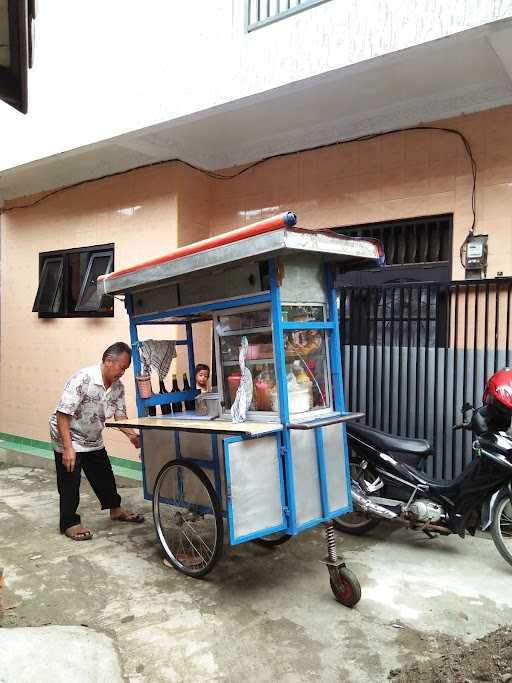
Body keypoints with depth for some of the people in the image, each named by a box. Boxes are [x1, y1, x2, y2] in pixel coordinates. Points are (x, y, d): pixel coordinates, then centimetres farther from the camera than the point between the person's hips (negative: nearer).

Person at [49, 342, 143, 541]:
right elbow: (62, 414, -30)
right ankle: (69, 523, 16)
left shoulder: (118, 386, -8)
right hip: (68, 437, -7)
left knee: (104, 475, 16)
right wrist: (68, 448, -33)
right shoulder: (83, 379, -31)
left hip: (93, 440, 7)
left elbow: (120, 415, -4)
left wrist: (133, 436, -21)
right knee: (70, 481, 0)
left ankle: (115, 509, 34)